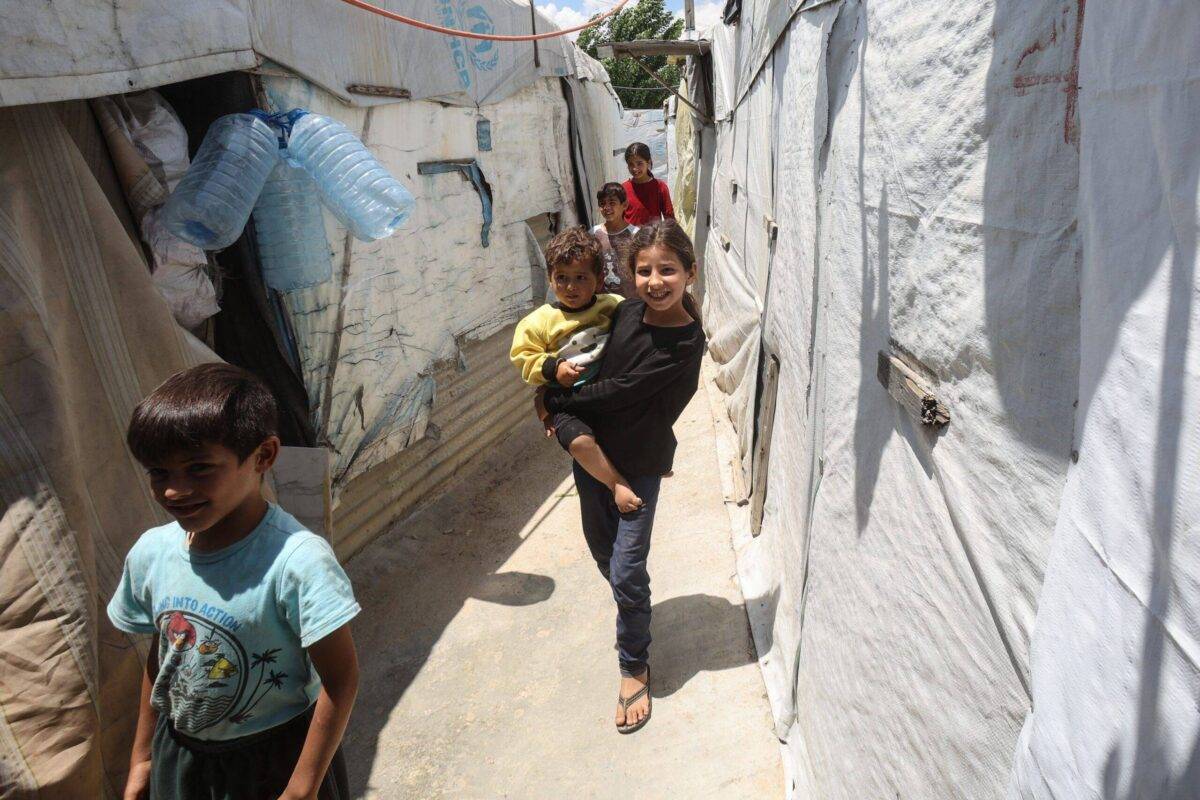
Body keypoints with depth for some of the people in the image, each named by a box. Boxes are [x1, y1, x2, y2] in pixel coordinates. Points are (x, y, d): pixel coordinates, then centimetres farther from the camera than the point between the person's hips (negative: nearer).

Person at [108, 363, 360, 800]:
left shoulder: (297, 560, -30)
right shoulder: (151, 552, -10)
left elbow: (341, 680, -23)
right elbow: (159, 658, 5)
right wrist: (141, 759, 14)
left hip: (277, 759, -5)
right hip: (178, 754, 5)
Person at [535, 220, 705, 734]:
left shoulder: (686, 342, -22)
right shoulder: (626, 313, -4)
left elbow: (620, 391, -22)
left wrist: (554, 403, -12)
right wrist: (571, 427, -17)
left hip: (640, 465, -6)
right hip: (593, 454, 6)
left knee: (626, 570, -1)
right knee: (603, 552, 22)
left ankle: (634, 667, 23)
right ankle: (632, 615, 51)